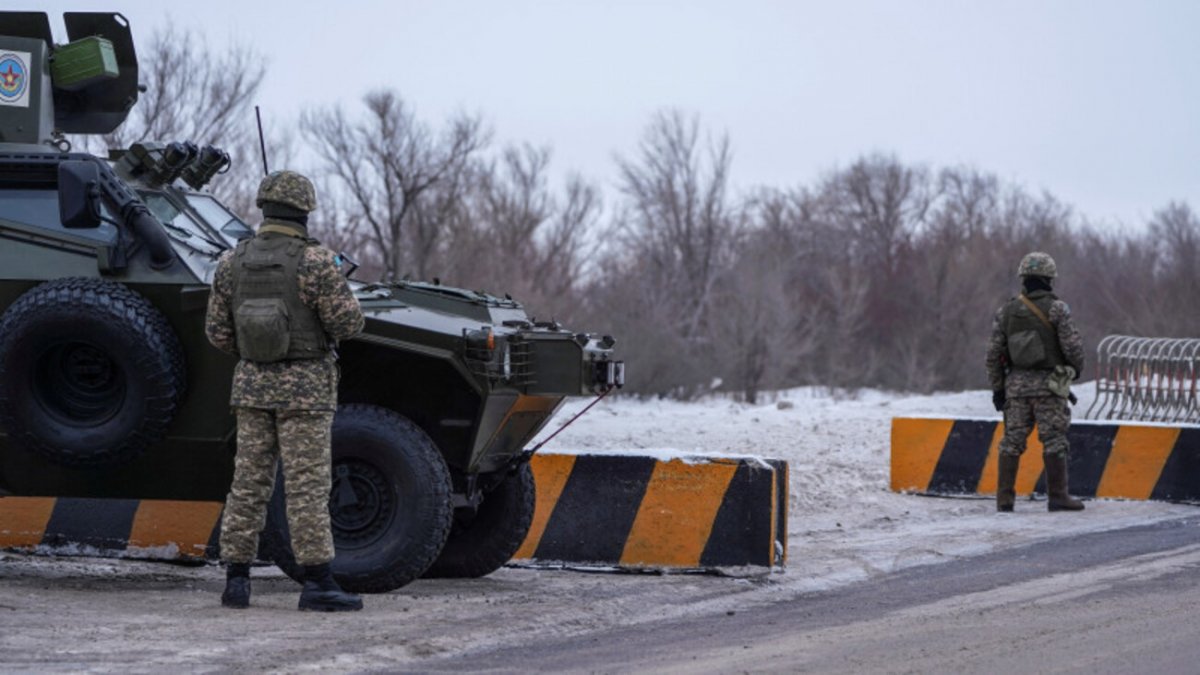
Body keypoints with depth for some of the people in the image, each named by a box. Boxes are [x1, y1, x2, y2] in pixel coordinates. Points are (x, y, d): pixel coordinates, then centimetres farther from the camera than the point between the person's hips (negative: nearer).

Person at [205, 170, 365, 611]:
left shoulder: (232, 264, 2)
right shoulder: (315, 262, -13)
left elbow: (217, 332, 6)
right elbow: (348, 323, -13)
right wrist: (339, 289, 7)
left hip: (253, 384, 5)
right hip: (305, 387, -4)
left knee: (248, 482, 9)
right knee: (307, 485, -4)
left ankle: (236, 580, 8)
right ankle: (317, 583, -3)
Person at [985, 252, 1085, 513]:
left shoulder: (1006, 311, 6)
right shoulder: (1056, 308, -7)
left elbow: (994, 353, 6)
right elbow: (1072, 345, -9)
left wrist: (997, 388, 12)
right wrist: (1077, 368, 12)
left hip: (1016, 384, 4)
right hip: (1049, 384, -4)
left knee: (1012, 441, 7)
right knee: (1054, 440, -1)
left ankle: (1004, 498, 6)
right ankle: (1057, 496, -4)